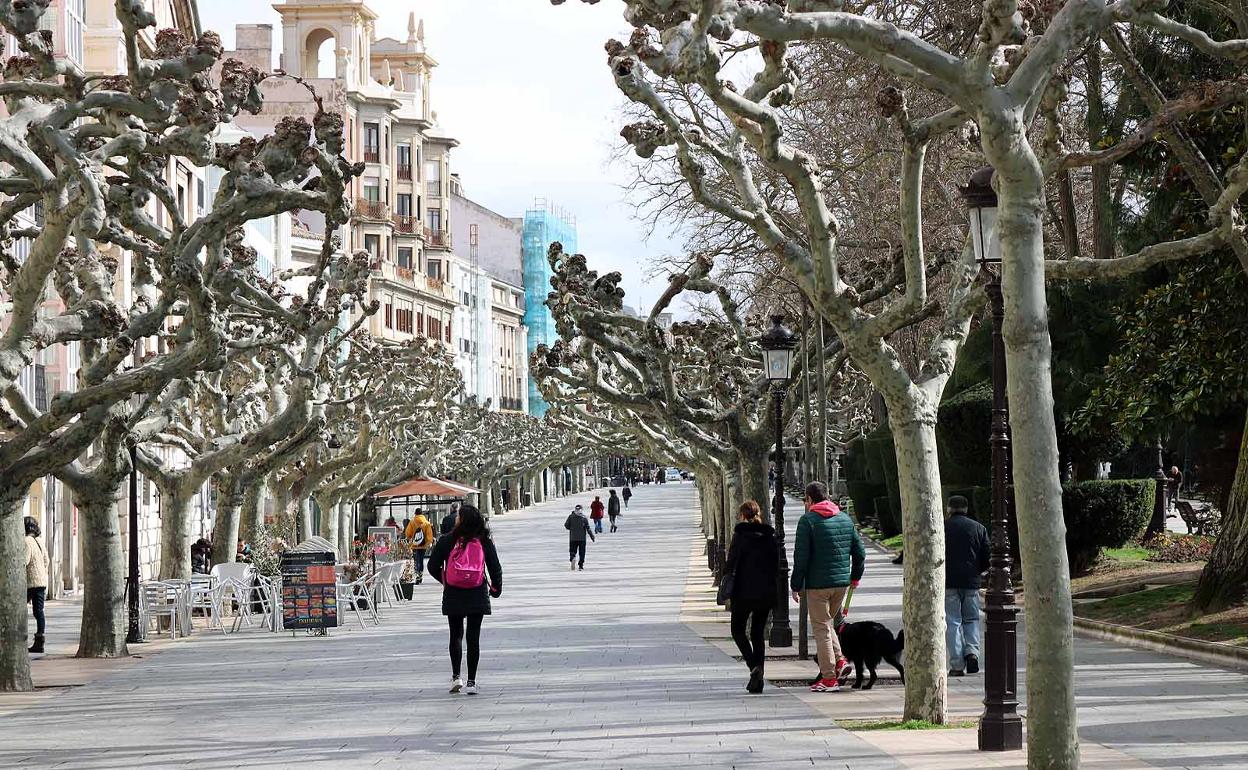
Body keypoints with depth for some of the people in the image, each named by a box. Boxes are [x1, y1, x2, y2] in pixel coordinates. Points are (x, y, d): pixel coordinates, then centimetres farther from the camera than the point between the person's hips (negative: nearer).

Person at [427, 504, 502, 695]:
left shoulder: (447, 541, -7)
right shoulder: (485, 542, -4)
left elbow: (433, 567, -4)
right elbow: (495, 568, 1)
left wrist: (444, 581, 15)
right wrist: (496, 588, 17)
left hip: (453, 595, 0)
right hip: (477, 596, 1)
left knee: (456, 634, 14)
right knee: (473, 636, 5)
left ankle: (456, 676, 4)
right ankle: (471, 681, 4)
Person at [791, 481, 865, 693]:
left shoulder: (808, 520, -8)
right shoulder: (845, 519, 10)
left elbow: (801, 557, -11)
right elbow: (860, 552, 13)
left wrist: (796, 586, -5)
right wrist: (855, 577, 27)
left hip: (817, 584, -6)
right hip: (841, 582, 6)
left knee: (821, 628, 0)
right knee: (828, 622, 22)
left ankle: (829, 678, 0)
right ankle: (840, 660, 6)